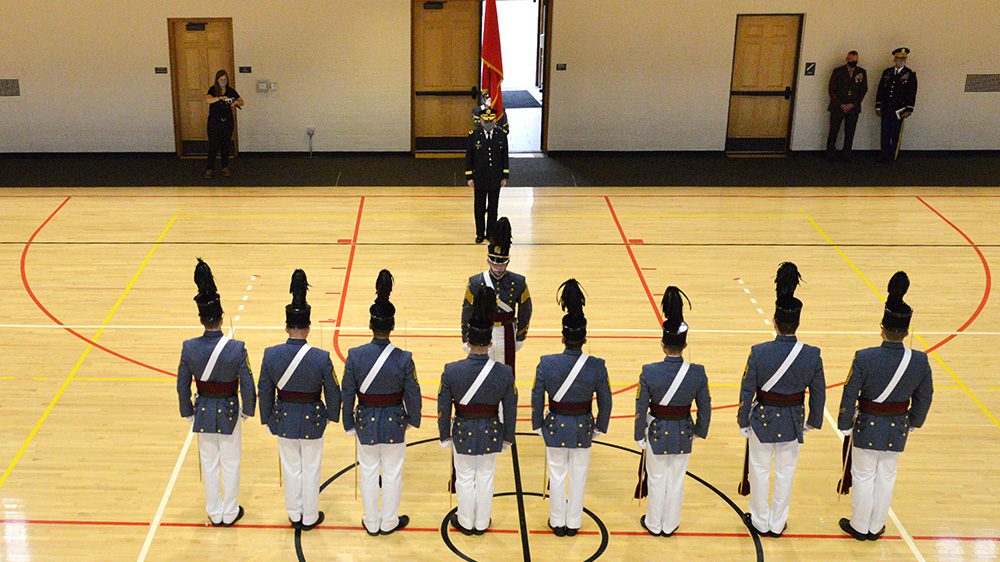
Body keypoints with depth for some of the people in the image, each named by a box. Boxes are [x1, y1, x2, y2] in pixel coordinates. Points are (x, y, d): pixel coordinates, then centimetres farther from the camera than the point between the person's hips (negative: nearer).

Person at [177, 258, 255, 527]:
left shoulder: (189, 348, -14)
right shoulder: (237, 348, -21)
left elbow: (182, 385, -4)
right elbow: (247, 384, -14)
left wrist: (188, 413, 10)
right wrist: (248, 410, 3)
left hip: (203, 411, 2)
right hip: (229, 412, -2)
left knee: (209, 464, 17)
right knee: (230, 464, 14)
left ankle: (214, 513, 29)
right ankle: (230, 513, 25)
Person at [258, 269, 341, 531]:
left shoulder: (271, 355, -15)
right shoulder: (321, 358, -22)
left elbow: (264, 390, -4)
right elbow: (333, 391, -10)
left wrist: (267, 418, 11)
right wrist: (333, 414, 9)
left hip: (284, 419, 2)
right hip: (312, 419, -2)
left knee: (291, 467, 20)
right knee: (311, 469, 15)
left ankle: (294, 514, 34)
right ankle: (310, 517, 29)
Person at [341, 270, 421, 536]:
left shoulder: (355, 356, -17)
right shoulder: (403, 359, -20)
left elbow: (347, 394, -8)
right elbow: (413, 395, -11)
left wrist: (349, 424, 7)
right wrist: (413, 420, 8)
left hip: (366, 422, 1)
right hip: (394, 422, -1)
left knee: (369, 472, 18)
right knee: (392, 474, 16)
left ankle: (372, 523, 32)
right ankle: (388, 522, 31)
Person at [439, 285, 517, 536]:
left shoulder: (451, 371, -22)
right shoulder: (504, 373, -20)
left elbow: (443, 408, -11)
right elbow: (510, 411, -9)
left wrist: (445, 436, 5)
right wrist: (507, 438, 7)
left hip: (463, 432, 0)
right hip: (491, 432, 1)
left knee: (465, 478, 19)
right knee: (486, 477, 19)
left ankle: (465, 522, 37)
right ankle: (482, 523, 36)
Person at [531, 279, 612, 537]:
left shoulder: (546, 364, -19)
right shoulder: (597, 366, -19)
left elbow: (537, 399, -9)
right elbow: (605, 401, -8)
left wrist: (538, 426, 7)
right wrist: (600, 427, 9)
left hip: (556, 428, 0)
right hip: (583, 429, 0)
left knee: (557, 475, 18)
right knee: (578, 476, 18)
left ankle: (558, 522, 32)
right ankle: (573, 522, 33)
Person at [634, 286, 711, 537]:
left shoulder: (649, 372, -21)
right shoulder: (698, 373, -18)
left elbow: (641, 408, -11)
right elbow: (705, 406, -6)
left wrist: (640, 436, 3)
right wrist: (700, 431, 12)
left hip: (657, 431, -1)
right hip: (683, 433, 1)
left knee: (657, 479, 18)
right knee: (676, 479, 19)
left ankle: (654, 524, 34)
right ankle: (670, 525, 34)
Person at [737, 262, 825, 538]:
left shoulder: (759, 352, -21)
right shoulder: (812, 355, -16)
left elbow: (747, 391, -12)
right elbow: (818, 393, -4)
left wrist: (743, 422, 3)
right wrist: (813, 421, 13)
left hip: (763, 419, -1)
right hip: (793, 421, 2)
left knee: (760, 471, 16)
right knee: (786, 472, 18)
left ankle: (761, 522, 31)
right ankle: (777, 523, 31)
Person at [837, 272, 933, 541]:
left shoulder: (864, 358, -24)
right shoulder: (920, 361, -15)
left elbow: (850, 395, -16)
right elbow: (925, 397, -1)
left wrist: (845, 425, -1)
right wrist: (914, 422, 16)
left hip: (867, 427, -2)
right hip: (898, 429, 3)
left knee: (864, 477, 15)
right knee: (887, 478, 19)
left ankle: (859, 526, 30)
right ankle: (876, 527, 33)